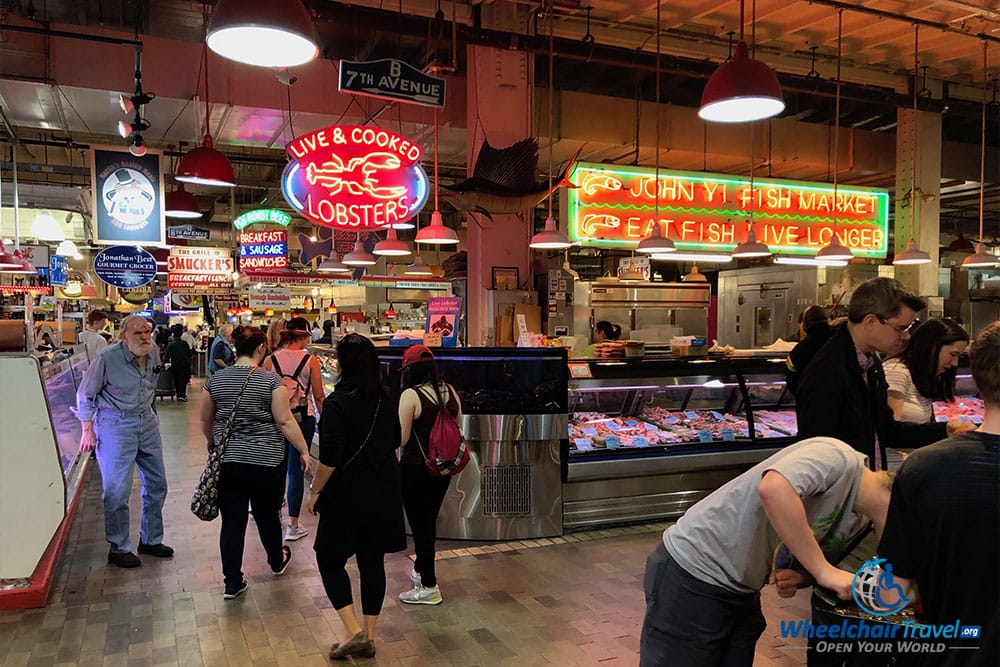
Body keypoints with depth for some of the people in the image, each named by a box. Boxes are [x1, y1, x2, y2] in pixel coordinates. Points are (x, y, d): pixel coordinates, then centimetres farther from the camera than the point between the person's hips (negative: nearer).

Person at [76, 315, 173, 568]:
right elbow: (85, 395, -6)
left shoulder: (154, 352, 0)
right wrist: (88, 431, -7)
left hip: (147, 421, 7)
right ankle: (118, 549, 11)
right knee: (117, 490, -5)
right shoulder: (107, 358, -16)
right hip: (115, 425, -6)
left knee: (157, 483, 12)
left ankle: (151, 540, 27)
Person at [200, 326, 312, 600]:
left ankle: (232, 582, 13)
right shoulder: (271, 380, -11)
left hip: (227, 461, 3)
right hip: (266, 462, -2)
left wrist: (213, 443, 29)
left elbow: (205, 420, 11)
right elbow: (284, 421, -13)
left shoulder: (216, 380, 1)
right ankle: (277, 561, 39)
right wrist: (304, 451, -6)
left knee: (232, 520, 8)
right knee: (267, 515, 17)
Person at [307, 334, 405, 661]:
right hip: (383, 493, 6)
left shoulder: (336, 403, -16)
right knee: (372, 561, 12)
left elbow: (329, 457, -18)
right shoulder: (385, 400, 3)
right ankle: (369, 637, 21)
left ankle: (355, 632, 0)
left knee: (330, 559, 9)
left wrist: (316, 490, -7)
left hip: (348, 494, -6)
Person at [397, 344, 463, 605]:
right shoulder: (450, 391, -1)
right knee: (430, 521, 22)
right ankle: (420, 569, 41)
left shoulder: (411, 395, -18)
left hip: (415, 469, -6)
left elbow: (401, 439, -19)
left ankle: (429, 586, 15)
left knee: (419, 525, 6)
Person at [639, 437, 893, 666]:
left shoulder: (860, 518, 6)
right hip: (693, 571, -9)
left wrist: (798, 577, -11)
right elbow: (773, 488, -39)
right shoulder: (837, 457, -21)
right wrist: (824, 571, -31)